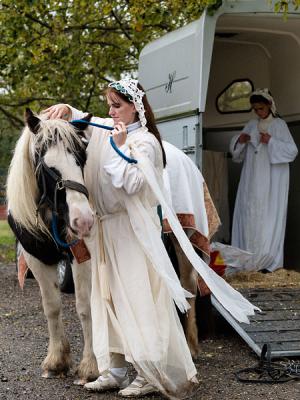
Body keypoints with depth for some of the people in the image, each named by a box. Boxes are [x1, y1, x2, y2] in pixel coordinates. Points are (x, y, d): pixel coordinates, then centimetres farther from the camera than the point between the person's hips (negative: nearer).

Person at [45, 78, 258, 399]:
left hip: (133, 231, -8)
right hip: (107, 228, 8)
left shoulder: (145, 141, -11)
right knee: (108, 297, 10)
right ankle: (115, 370, 18)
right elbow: (80, 120, 22)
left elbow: (131, 183, -23)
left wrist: (118, 147, -21)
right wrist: (65, 110, 2)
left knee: (138, 300, -6)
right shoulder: (107, 130, 10)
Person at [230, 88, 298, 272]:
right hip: (252, 180, 5)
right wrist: (240, 140, -2)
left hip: (271, 180, -5)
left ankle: (269, 260, -3)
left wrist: (271, 141, -18)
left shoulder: (279, 125, -1)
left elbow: (292, 151, -8)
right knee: (249, 215, 1)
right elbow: (236, 150, 19)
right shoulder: (251, 125, 12)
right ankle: (250, 258, 6)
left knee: (269, 216, -7)